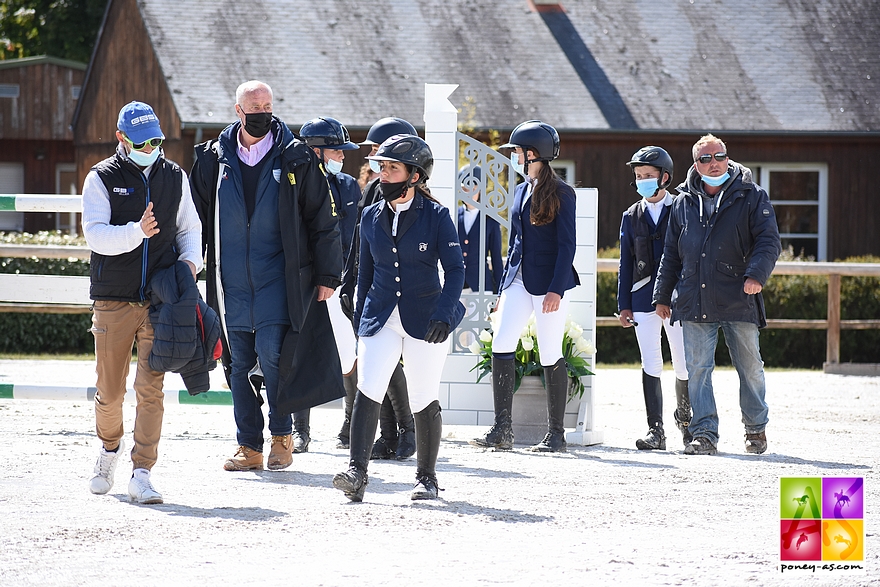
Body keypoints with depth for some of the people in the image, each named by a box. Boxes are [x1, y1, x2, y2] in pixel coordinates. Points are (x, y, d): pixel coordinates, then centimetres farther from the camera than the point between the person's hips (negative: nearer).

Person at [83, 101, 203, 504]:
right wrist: (138, 231, -28)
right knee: (109, 390, 6)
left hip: (161, 300, 1)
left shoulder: (175, 177, 10)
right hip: (114, 300, -1)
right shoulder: (102, 178, 0)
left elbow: (189, 229, 20)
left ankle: (141, 476, -7)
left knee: (151, 388, -8)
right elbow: (96, 234, -12)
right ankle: (110, 448, 35)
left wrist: (190, 260, 0)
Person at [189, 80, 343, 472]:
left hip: (277, 276, -3)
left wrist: (327, 276, 2)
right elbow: (194, 218, 15)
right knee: (240, 363, 5)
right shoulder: (213, 159, 6)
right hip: (232, 281, 3)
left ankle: (282, 437, 3)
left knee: (271, 354, -14)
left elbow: (323, 219, 3)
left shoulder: (295, 159, 0)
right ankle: (249, 447, 11)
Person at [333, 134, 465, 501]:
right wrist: (360, 321, 16)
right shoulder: (371, 217, 9)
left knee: (424, 401, 3)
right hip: (380, 317, 3)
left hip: (425, 318, -3)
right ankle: (357, 473, -22)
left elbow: (455, 269, -6)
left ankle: (426, 477, 19)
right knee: (367, 389, -16)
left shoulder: (436, 216, -3)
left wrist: (443, 313, -19)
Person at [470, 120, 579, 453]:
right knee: (501, 347, -7)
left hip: (549, 283, -7)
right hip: (518, 280, 7)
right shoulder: (521, 191, 16)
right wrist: (504, 289, 19)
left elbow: (567, 245, -11)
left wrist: (556, 289, -19)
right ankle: (502, 431, -7)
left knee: (551, 357, -2)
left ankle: (555, 434, 7)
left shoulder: (561, 193, -7)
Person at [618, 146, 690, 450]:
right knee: (651, 366, -2)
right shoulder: (632, 216, 11)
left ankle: (684, 415, 26)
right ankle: (656, 430, -1)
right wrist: (623, 305, 7)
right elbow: (626, 263, 12)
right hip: (644, 298, 2)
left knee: (684, 366, -1)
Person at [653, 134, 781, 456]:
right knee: (698, 369, -3)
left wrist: (756, 274, -21)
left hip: (739, 299, -3)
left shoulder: (751, 197, 3)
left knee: (749, 367, 5)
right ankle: (704, 433, 1)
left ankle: (756, 428, 22)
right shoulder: (684, 203, 13)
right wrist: (663, 295, 17)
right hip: (695, 303, 3)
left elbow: (768, 240, -4)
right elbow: (671, 253, 19)